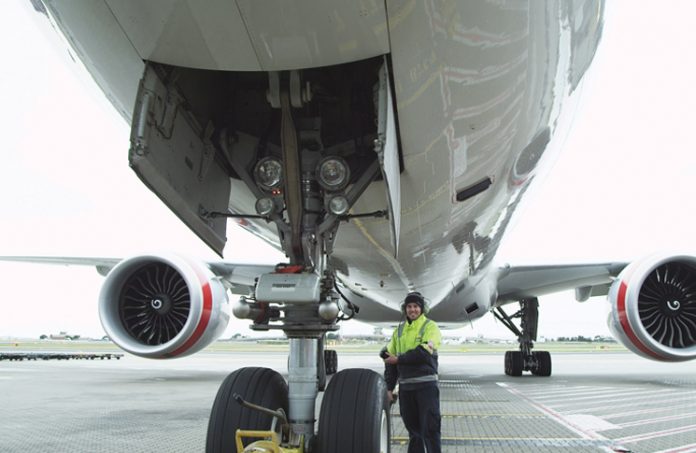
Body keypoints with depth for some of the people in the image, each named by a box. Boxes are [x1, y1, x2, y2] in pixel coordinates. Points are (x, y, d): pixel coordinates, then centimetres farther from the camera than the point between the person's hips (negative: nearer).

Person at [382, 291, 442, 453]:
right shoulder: (399, 330, 12)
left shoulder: (430, 327, -4)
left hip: (426, 384, -5)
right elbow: (390, 358, 12)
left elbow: (423, 353, -19)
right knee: (413, 427, 13)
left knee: (430, 428, -3)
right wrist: (389, 386, 8)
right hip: (405, 386, 5)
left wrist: (399, 359, -13)